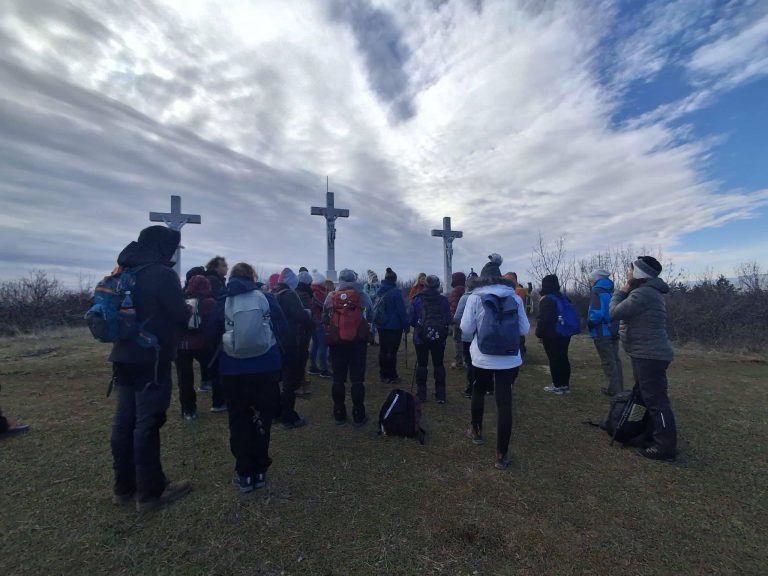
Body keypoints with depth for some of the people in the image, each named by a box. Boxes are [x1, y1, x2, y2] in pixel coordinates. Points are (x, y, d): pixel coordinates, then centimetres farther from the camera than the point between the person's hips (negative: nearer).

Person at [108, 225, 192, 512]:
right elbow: (180, 316, -13)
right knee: (147, 423, -2)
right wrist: (189, 310, 8)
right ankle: (151, 491, 10)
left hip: (125, 357, 9)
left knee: (124, 421, 14)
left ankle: (124, 486, 27)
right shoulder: (162, 273, -14)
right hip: (151, 359, -9)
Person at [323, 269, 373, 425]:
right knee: (357, 379, 6)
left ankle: (339, 414, 21)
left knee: (338, 379, 11)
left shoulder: (331, 296, -4)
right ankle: (358, 415, 12)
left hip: (337, 342, 1)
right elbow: (371, 316, 1)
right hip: (358, 342, -1)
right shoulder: (363, 295, -6)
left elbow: (324, 319, 3)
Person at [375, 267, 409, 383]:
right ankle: (391, 376, 7)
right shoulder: (396, 292, -15)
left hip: (381, 326, 6)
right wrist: (406, 325, -7)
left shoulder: (379, 292, 5)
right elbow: (402, 311, -14)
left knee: (383, 350, 13)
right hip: (394, 326, -6)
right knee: (392, 351, 1)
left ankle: (383, 374, 23)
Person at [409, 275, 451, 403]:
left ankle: (421, 394, 13)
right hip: (439, 338, 1)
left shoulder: (417, 300, -5)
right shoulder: (443, 300, -4)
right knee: (439, 365, 11)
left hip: (421, 337, -1)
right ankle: (440, 395, 13)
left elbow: (412, 320, -3)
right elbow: (448, 320, 0)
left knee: (422, 365, 9)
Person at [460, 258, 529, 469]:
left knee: (478, 392, 23)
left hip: (482, 357, -1)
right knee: (504, 402, 4)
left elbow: (466, 328, -7)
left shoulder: (475, 297, -5)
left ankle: (476, 431, 42)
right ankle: (502, 454, 8)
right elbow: (524, 329, 5)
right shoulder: (515, 297, 2)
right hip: (509, 358, 1)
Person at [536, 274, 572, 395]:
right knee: (563, 358, 13)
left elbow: (543, 319, -18)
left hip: (551, 335, -8)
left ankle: (557, 386, 3)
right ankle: (565, 385, 19)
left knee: (554, 359, -1)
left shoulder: (546, 299, -14)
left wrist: (540, 333, -11)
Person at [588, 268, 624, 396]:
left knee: (608, 362, 1)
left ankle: (615, 390, 7)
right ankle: (619, 388, 25)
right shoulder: (610, 291, 10)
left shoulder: (596, 291, -14)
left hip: (602, 333, -8)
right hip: (613, 331, 8)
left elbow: (597, 314, -25)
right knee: (615, 360, 16)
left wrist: (588, 322, -8)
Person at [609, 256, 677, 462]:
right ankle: (653, 437, 31)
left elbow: (615, 313, -19)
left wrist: (620, 293, -7)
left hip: (650, 355, -12)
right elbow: (628, 314, 19)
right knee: (646, 397, 20)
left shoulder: (643, 293, -20)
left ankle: (666, 447, 2)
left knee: (655, 400, -6)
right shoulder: (647, 291, 16)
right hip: (647, 354, 12)